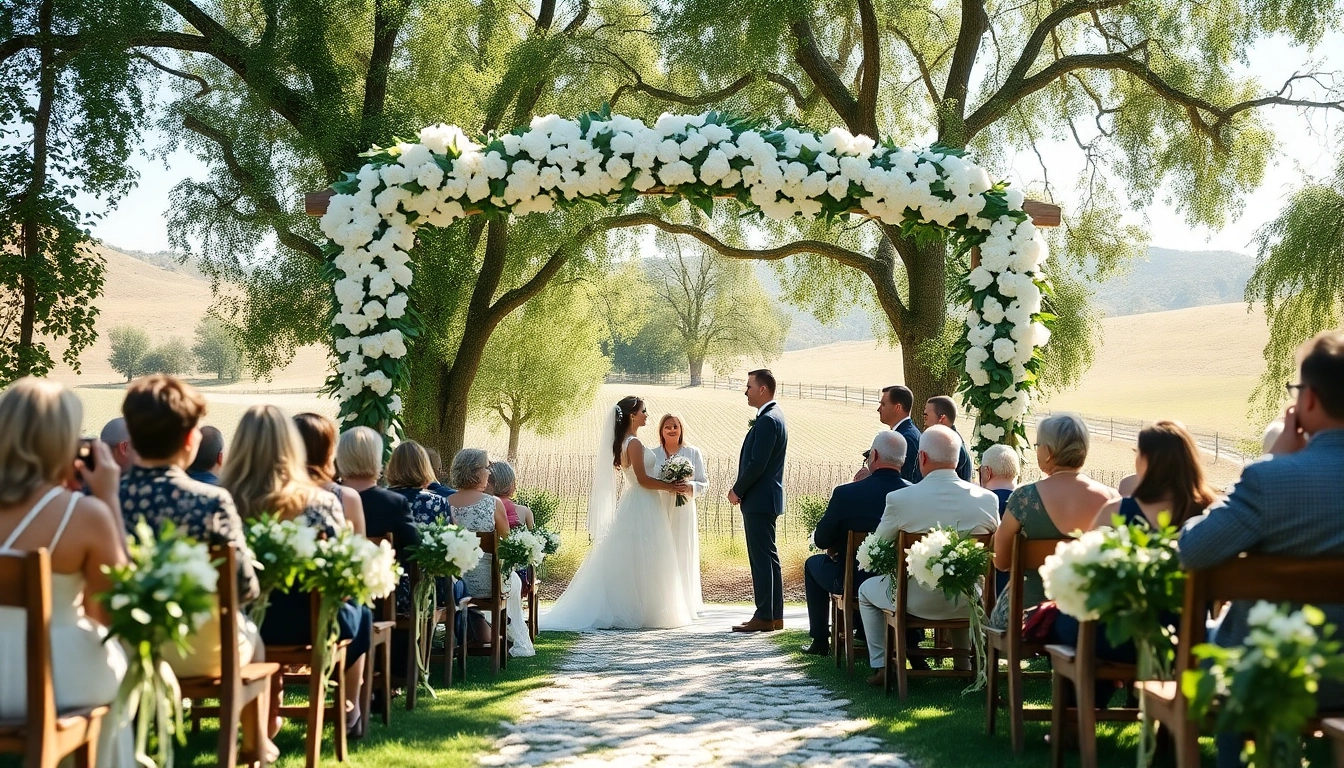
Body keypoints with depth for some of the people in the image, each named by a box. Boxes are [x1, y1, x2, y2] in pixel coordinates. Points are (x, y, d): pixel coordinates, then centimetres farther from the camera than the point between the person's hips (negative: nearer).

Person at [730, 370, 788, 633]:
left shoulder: (768, 421, -17)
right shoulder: (772, 417, 16)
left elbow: (757, 464, -21)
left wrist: (737, 491, -9)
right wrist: (741, 489, 8)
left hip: (759, 501, -11)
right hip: (765, 499, 11)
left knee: (763, 558, -7)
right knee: (767, 558, 13)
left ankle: (764, 617, -5)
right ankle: (774, 616, 18)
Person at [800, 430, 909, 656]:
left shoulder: (845, 494, -20)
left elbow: (821, 540, -10)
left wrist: (835, 547, 14)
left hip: (854, 582, -4)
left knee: (813, 563, 28)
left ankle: (820, 641, 30)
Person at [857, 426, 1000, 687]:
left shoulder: (899, 499, -16)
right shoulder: (988, 499, -8)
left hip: (918, 603, -3)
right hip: (970, 605, 3)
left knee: (867, 591, 27)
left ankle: (882, 666, 27)